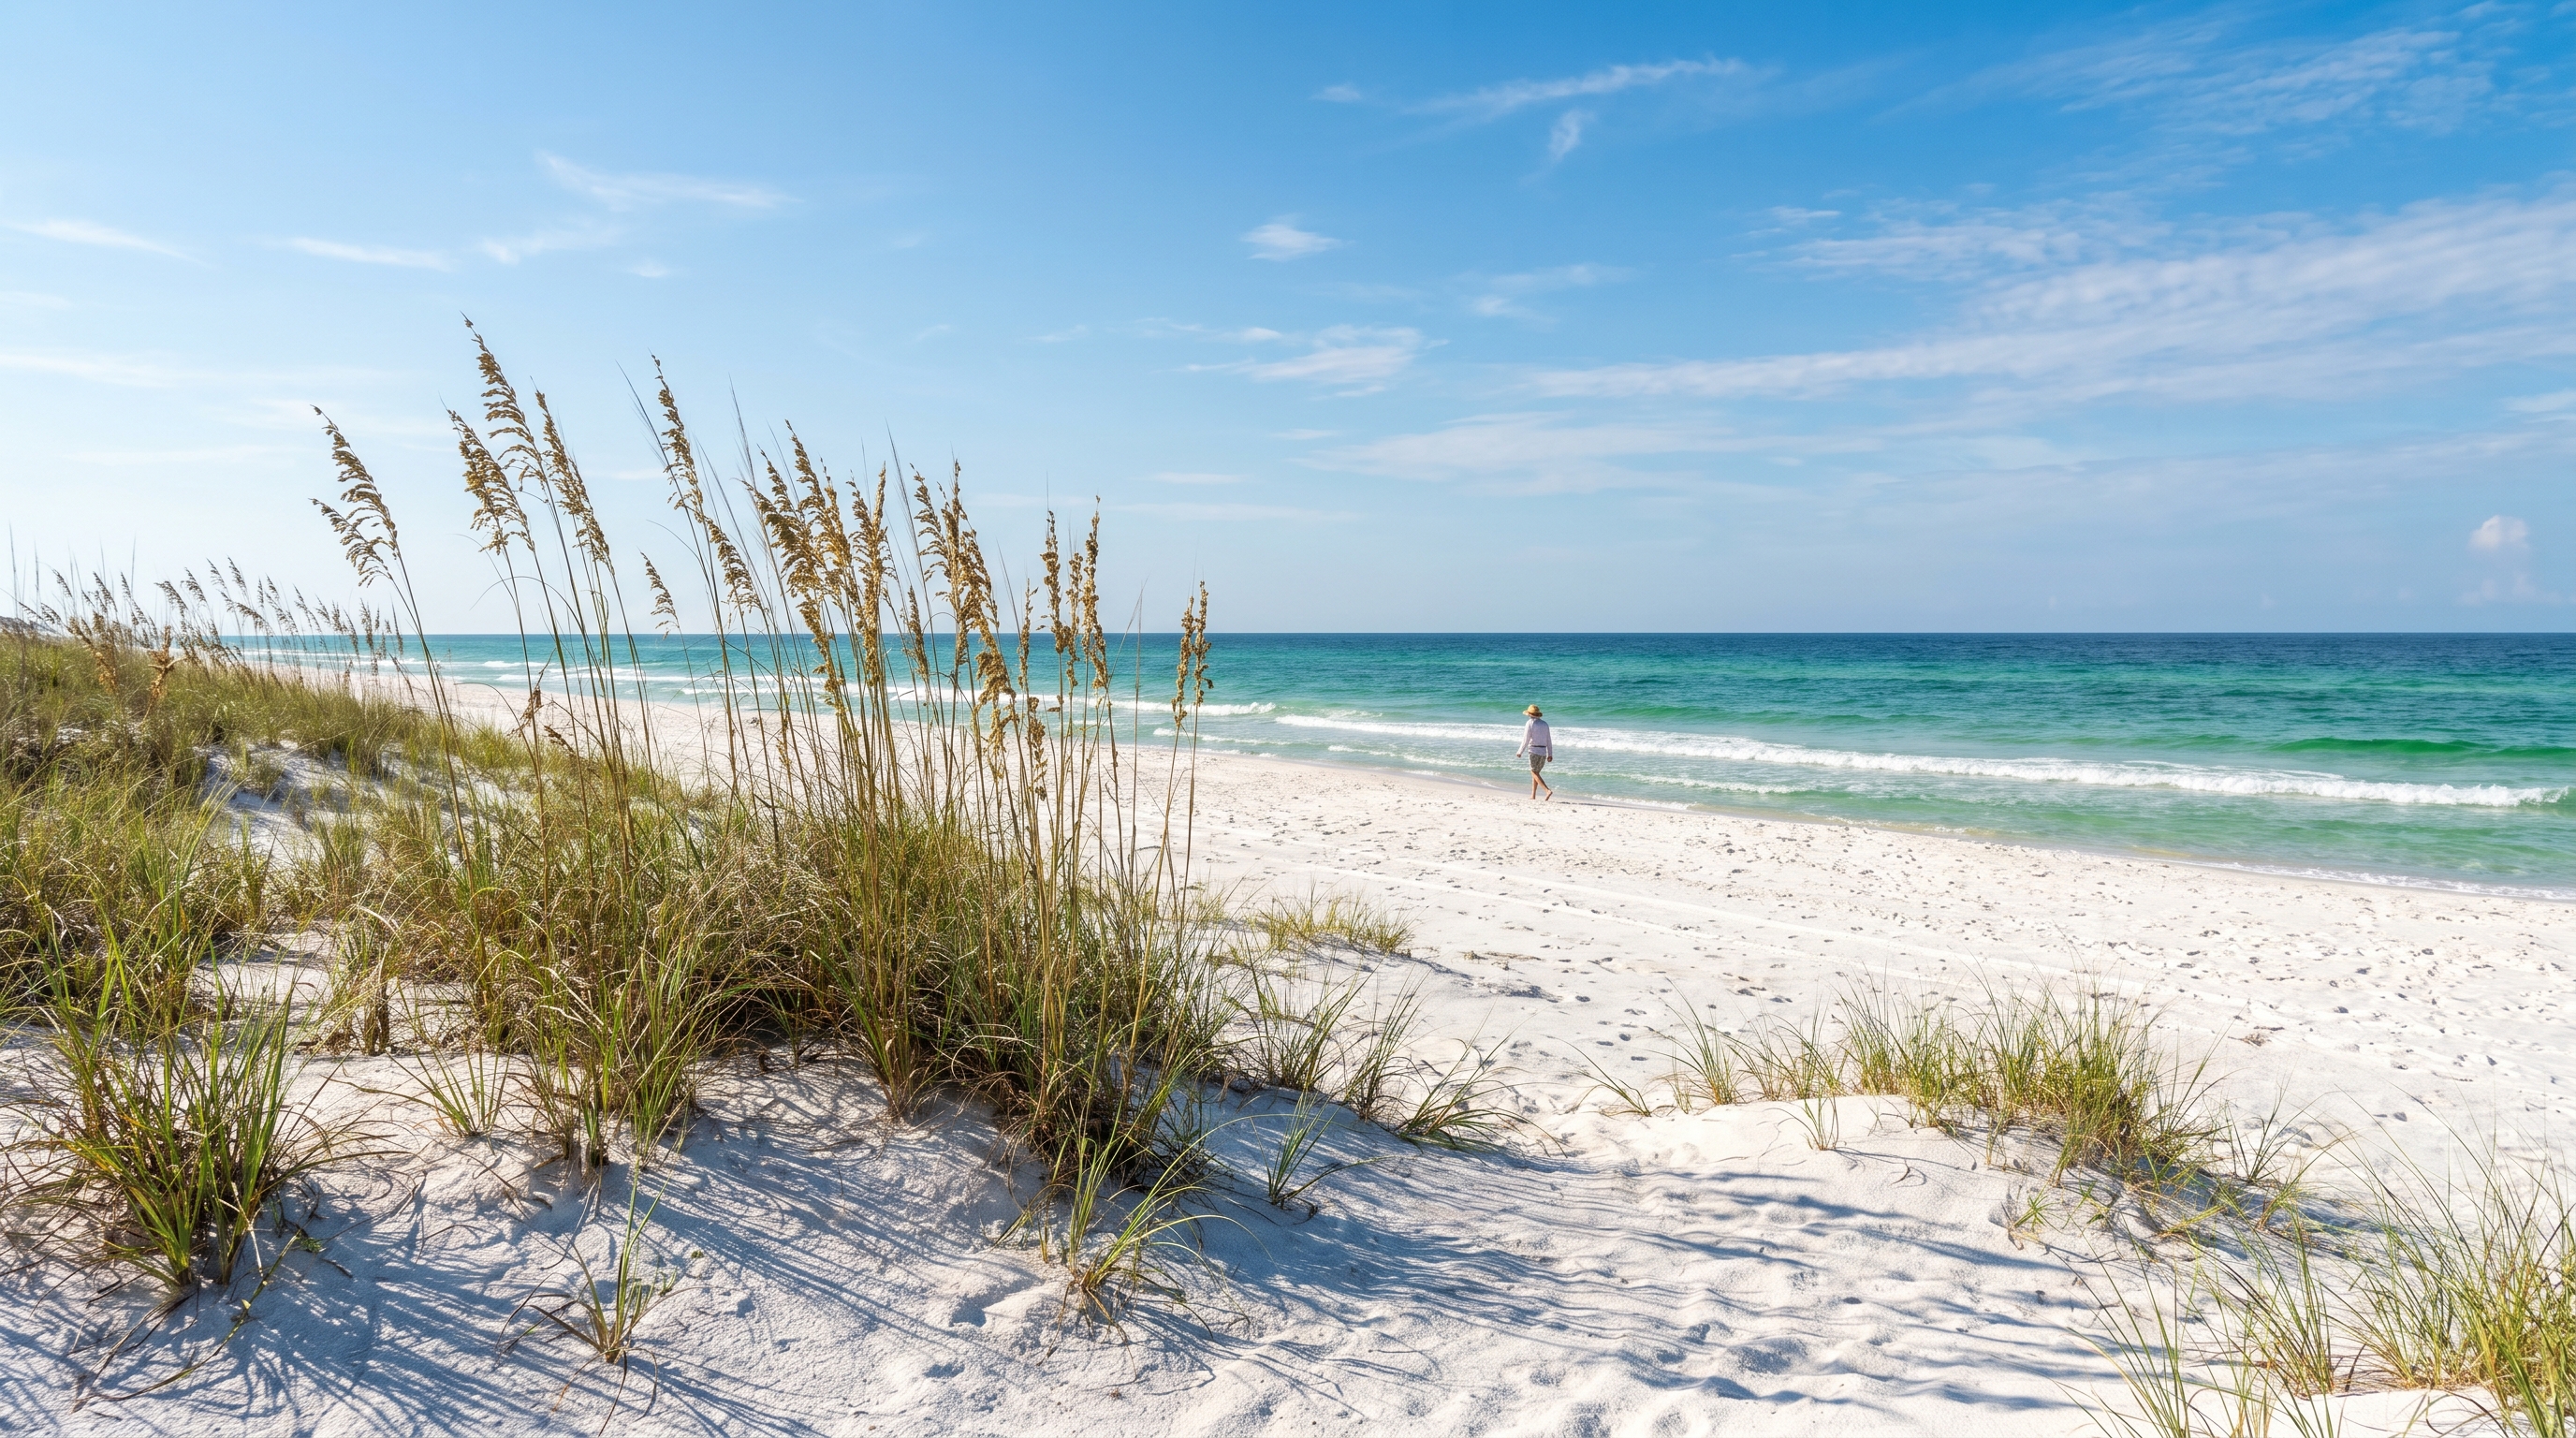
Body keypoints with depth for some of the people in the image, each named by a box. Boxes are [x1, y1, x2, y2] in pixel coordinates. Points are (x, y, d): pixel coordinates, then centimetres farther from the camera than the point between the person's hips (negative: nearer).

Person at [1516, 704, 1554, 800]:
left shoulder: (1530, 723, -7)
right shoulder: (1544, 724, 12)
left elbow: (1526, 740, -11)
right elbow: (1548, 740, 12)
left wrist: (1520, 752, -1)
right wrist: (1550, 754, 15)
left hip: (1534, 751, -6)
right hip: (1543, 752, 6)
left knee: (1534, 773, -1)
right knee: (1535, 772, 16)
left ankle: (1548, 790, -18)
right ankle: (1533, 795, 14)